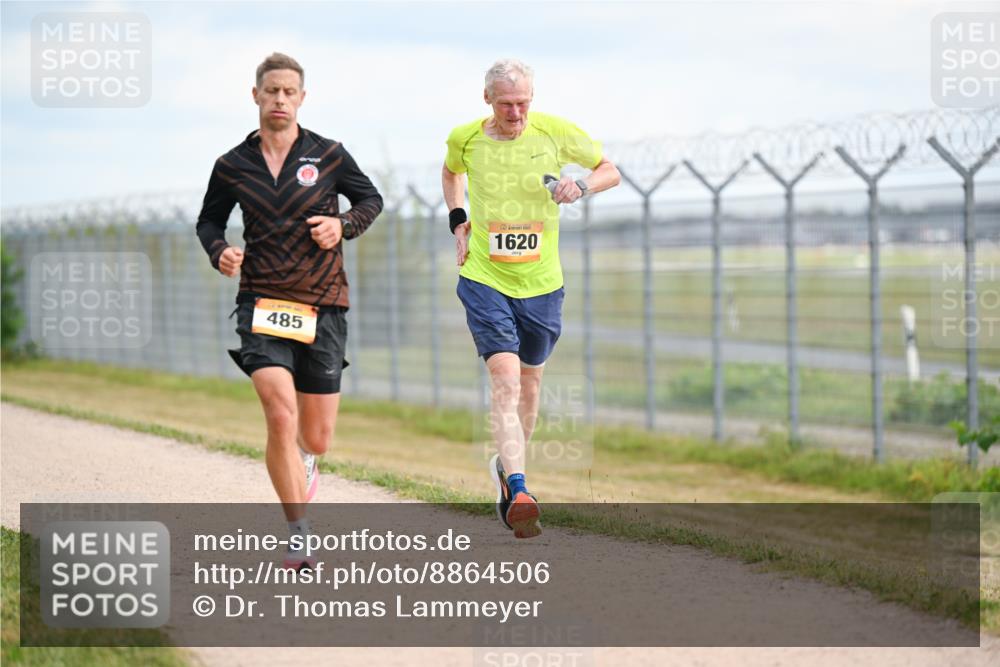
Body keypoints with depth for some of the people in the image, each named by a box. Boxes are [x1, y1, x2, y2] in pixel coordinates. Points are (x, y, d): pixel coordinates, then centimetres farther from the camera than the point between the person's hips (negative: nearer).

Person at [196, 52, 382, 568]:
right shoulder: (232, 166, 4)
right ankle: (299, 537, -12)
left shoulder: (328, 155, 2)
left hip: (322, 304, 1)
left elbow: (370, 200, 13)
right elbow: (209, 220, 17)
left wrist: (343, 225, -7)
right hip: (262, 303, -1)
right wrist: (219, 252, -5)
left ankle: (304, 461, 46)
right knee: (281, 417, -21)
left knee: (317, 439, 6)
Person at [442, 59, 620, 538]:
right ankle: (517, 492, -28)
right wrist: (458, 223, 9)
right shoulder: (464, 138, -3)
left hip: (541, 282, 2)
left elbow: (610, 170, 6)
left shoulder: (556, 133, -6)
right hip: (484, 278, -2)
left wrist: (582, 186, -15)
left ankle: (507, 465, 41)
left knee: (529, 378, 16)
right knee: (505, 376, -18)